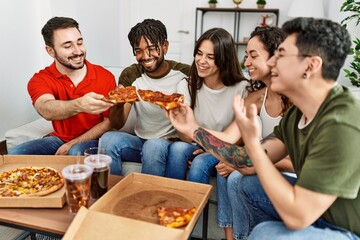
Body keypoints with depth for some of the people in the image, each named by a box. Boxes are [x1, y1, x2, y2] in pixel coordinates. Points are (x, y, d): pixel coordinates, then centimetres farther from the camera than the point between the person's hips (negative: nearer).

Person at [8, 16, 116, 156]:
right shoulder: (40, 80, -8)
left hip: (92, 140, -2)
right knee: (14, 154, -17)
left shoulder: (105, 77, -10)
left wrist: (71, 145, -15)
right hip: (59, 138, 3)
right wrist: (79, 105, -53)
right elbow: (46, 110, -30)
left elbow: (109, 122, -6)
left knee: (77, 153, -34)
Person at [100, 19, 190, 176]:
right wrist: (118, 104, -28)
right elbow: (117, 125, -6)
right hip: (140, 141, 3)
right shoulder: (130, 75, -2)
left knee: (154, 146, -34)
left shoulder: (185, 73, -9)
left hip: (172, 143, -2)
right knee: (108, 139, -25)